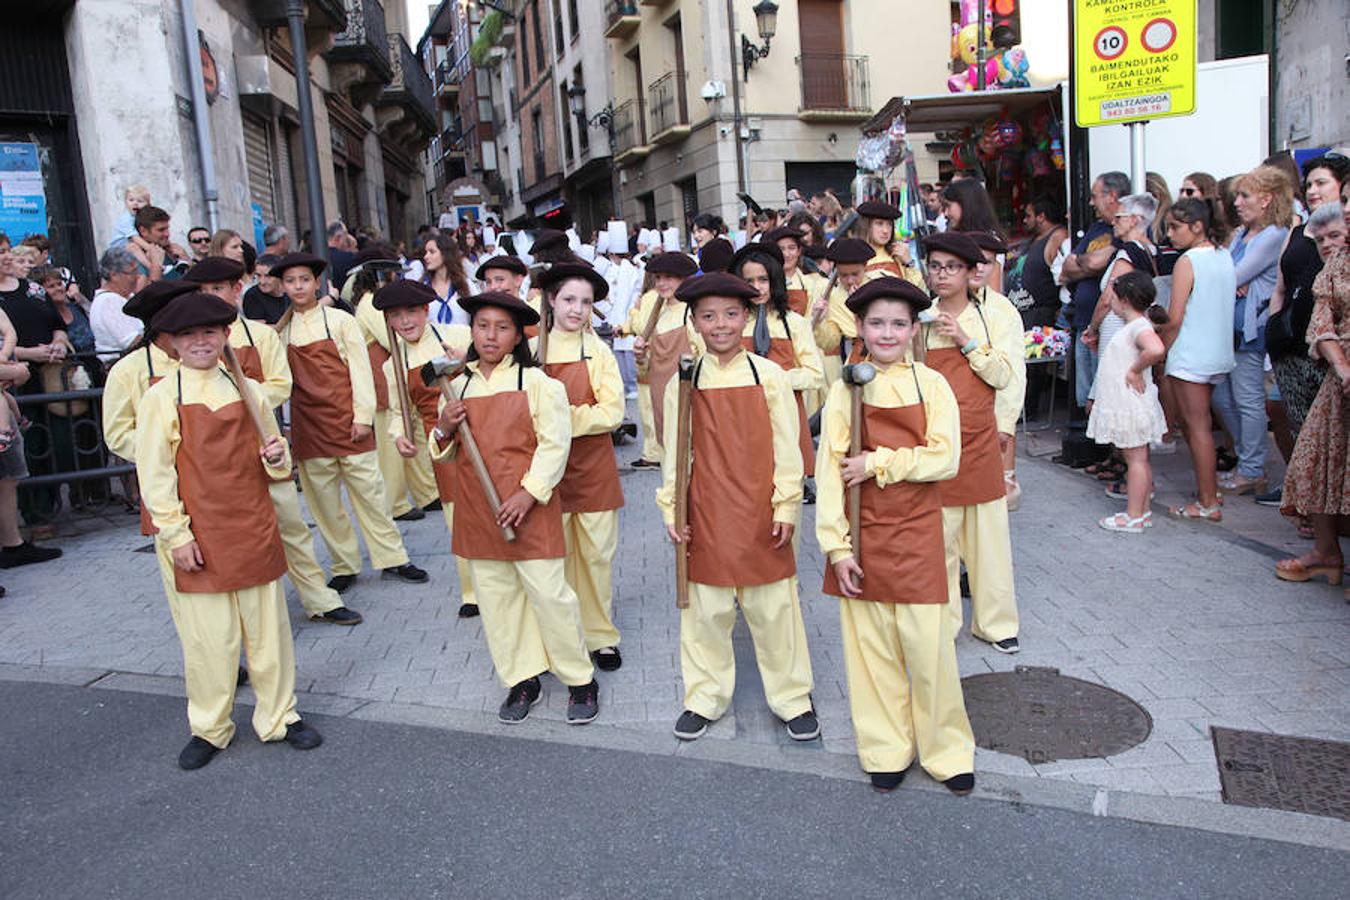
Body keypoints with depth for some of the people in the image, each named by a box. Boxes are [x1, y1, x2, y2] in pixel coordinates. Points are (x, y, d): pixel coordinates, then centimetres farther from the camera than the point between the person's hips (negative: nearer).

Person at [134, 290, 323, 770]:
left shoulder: (248, 391, 6)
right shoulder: (160, 398, -3)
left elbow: (275, 466, 15)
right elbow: (154, 475, -4)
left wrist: (277, 457, -8)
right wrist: (175, 534, -8)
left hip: (254, 531, 3)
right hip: (199, 541, -3)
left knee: (268, 629, 10)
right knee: (207, 637, 4)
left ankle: (279, 718, 26)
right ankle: (209, 729, 23)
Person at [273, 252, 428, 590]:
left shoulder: (340, 320, 0)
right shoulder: (281, 330, 7)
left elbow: (360, 368, -3)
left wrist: (362, 415, -9)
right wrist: (284, 426, 7)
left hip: (347, 420, -3)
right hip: (308, 426, 3)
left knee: (368, 491, 2)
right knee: (323, 500, 6)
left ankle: (392, 559, 12)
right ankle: (345, 567, 18)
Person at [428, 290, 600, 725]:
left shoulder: (537, 382, -4)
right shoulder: (458, 387, 11)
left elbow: (555, 443, -9)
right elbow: (446, 454, 17)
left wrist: (529, 492, -18)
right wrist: (443, 429, -5)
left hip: (529, 509, -5)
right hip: (477, 513, 5)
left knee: (549, 593, -2)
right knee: (495, 597, 11)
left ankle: (581, 680, 16)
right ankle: (523, 680, 27)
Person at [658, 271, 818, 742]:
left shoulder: (769, 375, -2)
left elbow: (786, 447, -1)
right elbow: (674, 451, 4)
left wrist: (786, 506, -4)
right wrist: (671, 509, 0)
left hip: (761, 513, -1)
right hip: (705, 514, 1)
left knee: (774, 607, 8)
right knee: (706, 609, 10)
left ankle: (792, 699, 24)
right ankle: (705, 698, 27)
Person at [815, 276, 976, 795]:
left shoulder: (932, 385, 0)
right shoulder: (846, 391, 0)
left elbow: (945, 459, -10)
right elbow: (829, 473, -4)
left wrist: (877, 464, -15)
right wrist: (837, 547, -8)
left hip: (917, 535, -1)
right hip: (863, 537, 1)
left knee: (929, 645, 2)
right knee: (870, 647, 9)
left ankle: (947, 752, 22)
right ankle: (886, 751, 26)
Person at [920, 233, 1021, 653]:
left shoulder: (993, 318, 5)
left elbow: (1003, 376, -3)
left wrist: (966, 341, -12)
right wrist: (914, 340, -12)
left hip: (980, 438, 1)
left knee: (988, 533, 6)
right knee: (937, 534, 1)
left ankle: (994, 621, 20)